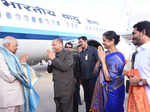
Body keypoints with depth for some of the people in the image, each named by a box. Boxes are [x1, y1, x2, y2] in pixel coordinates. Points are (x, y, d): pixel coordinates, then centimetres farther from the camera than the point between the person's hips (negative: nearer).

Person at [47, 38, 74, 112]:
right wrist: (50, 60, -4)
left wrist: (53, 59, -15)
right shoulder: (54, 55, 11)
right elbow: (49, 70, 14)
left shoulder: (68, 54, -7)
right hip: (57, 88, 7)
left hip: (66, 88, -6)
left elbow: (65, 67, -22)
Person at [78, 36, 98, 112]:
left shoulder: (93, 49, -4)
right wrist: (80, 77, 12)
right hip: (84, 79, 6)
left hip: (92, 77, -5)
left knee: (92, 96, 0)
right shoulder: (81, 53, 13)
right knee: (86, 97, 14)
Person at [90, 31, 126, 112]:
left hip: (112, 92, -7)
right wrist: (100, 57, -4)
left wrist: (102, 60, -22)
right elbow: (97, 69, 9)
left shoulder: (117, 57, -22)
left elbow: (108, 78, -24)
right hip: (103, 88, 7)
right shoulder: (106, 53, 1)